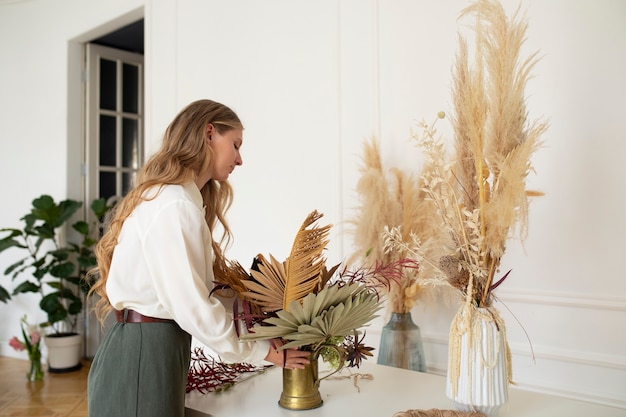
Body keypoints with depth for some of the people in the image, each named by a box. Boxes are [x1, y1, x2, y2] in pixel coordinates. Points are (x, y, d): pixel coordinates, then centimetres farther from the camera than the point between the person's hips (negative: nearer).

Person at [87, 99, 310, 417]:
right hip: (143, 356, -9)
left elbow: (197, 291, 6)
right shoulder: (174, 205, -20)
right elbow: (193, 307, -22)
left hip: (149, 349, 9)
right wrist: (262, 350, -11)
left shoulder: (171, 197, 12)